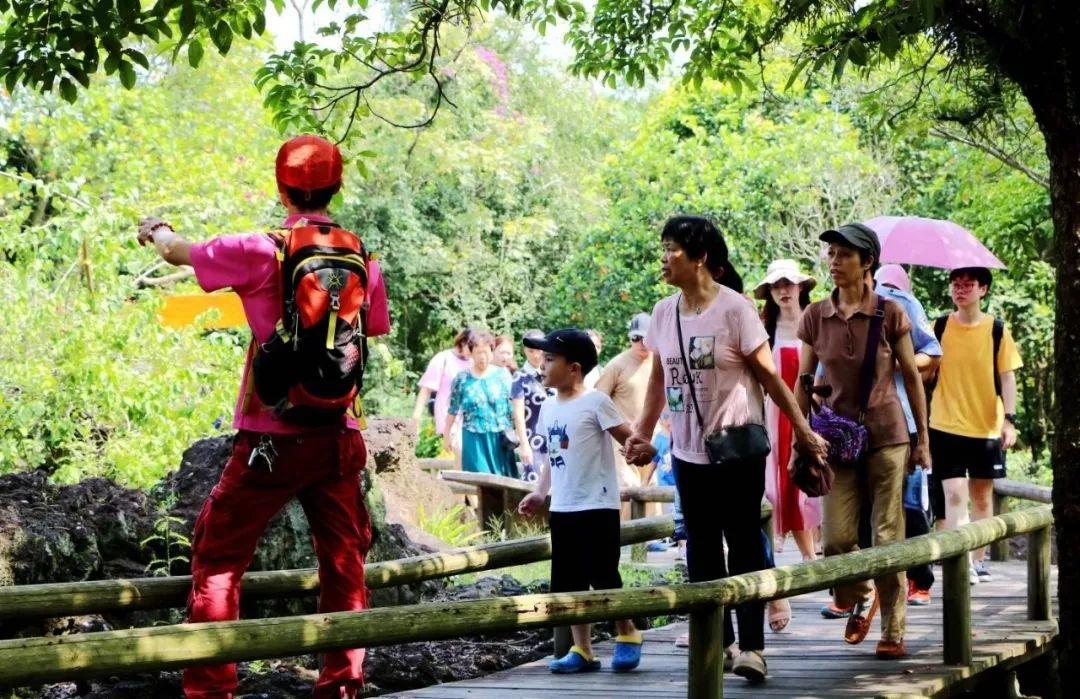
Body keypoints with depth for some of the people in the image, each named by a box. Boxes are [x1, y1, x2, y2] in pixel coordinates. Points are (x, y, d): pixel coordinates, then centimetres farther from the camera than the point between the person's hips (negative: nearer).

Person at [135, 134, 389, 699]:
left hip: (271, 437, -4)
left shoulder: (260, 251, -8)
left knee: (218, 557, 5)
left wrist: (156, 232, 29)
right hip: (338, 436, 4)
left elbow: (178, 251, 7)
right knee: (343, 560, 12)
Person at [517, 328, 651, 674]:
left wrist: (643, 450, -35)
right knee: (569, 581, 8)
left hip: (597, 507, -7)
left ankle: (627, 634, 19)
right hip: (562, 509, 7)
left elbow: (630, 439, -14)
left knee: (603, 577, -3)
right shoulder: (549, 407, 11)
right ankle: (582, 651, 15)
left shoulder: (595, 402, -11)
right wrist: (540, 492, 14)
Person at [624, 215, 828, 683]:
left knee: (743, 543, -4)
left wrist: (803, 430, -6)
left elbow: (767, 374, -8)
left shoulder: (734, 308, -11)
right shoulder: (664, 312, 4)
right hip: (688, 449, 6)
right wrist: (643, 433, 8)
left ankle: (752, 646, -2)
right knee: (702, 548, 7)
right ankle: (718, 642, 13)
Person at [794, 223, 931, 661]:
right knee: (836, 539, -6)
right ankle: (861, 598, 24)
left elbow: (912, 377, 3)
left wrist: (923, 439, 3)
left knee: (888, 538, -1)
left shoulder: (889, 313, -4)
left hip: (886, 435, -2)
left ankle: (893, 632, 9)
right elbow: (804, 383, 8)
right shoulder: (815, 316, 2)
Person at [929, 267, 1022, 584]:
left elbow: (1007, 376, 1)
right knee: (955, 494, -11)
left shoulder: (997, 330, 1)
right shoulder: (939, 327, 2)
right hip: (947, 425, -1)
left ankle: (978, 559, 23)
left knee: (982, 495, 11)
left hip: (987, 427, 1)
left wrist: (1009, 419, -7)